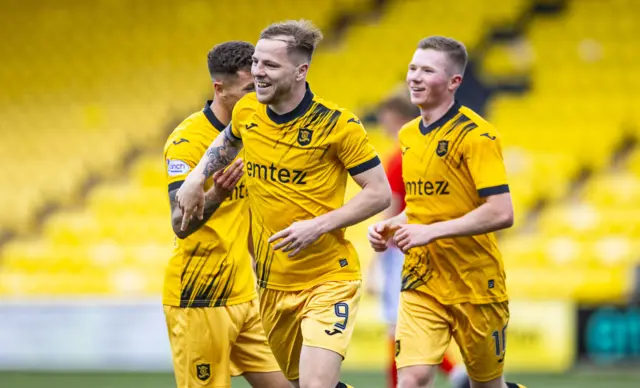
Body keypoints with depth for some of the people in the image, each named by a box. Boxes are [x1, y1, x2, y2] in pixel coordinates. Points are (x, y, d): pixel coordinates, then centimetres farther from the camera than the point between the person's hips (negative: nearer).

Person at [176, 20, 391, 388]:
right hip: (272, 283, 6)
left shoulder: (337, 124, -16)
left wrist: (318, 225, -23)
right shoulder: (247, 111, 0)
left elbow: (380, 193, -13)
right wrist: (196, 178, 9)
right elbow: (228, 140, 25)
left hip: (329, 279, -6)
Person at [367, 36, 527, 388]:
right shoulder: (408, 135, 10)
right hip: (421, 283, 5)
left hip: (475, 286, -5)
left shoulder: (476, 134, -13)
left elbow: (501, 213, -22)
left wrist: (431, 231, -23)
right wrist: (391, 227, 4)